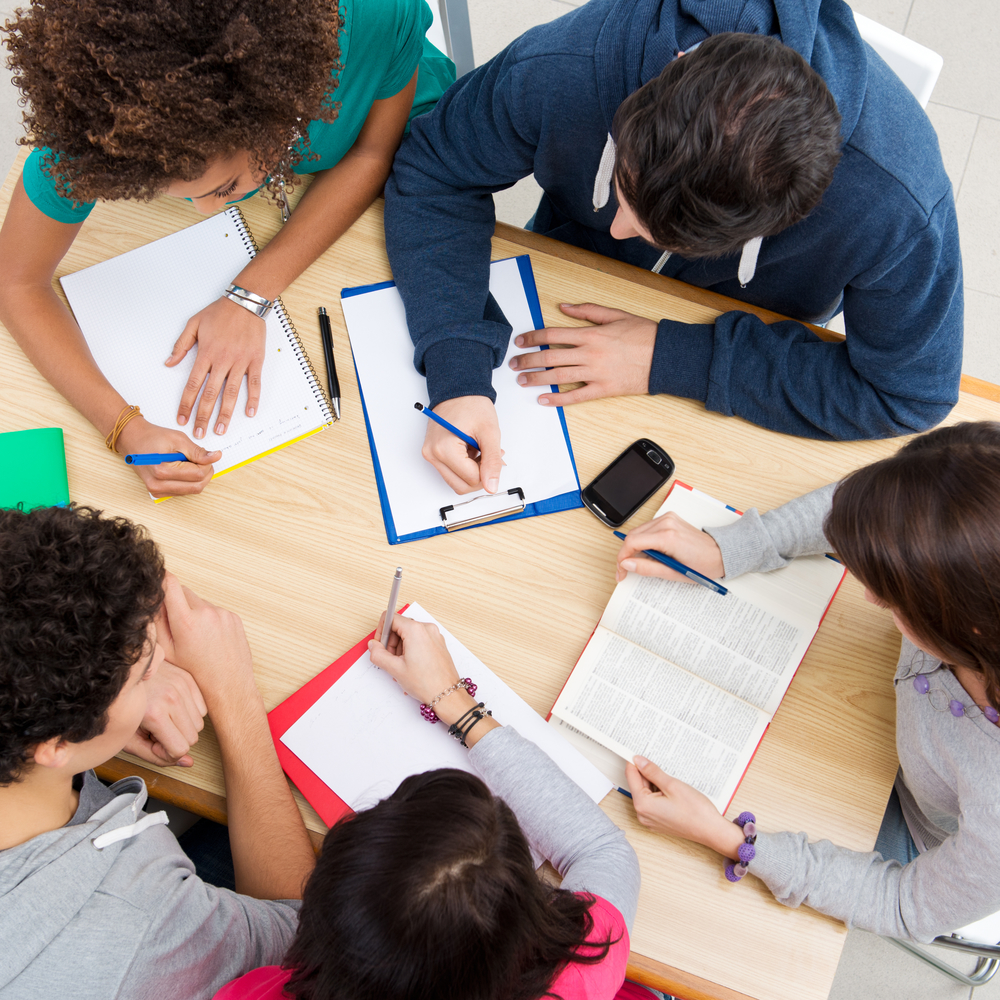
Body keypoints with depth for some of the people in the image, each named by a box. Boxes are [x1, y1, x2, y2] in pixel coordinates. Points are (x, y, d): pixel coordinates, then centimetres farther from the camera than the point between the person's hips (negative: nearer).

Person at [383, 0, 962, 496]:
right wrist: (455, 376, -38)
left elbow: (909, 392, -29)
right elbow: (433, 175, -23)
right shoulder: (559, 70, -38)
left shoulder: (897, 207, -41)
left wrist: (673, 359, -34)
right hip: (568, 306, 3)